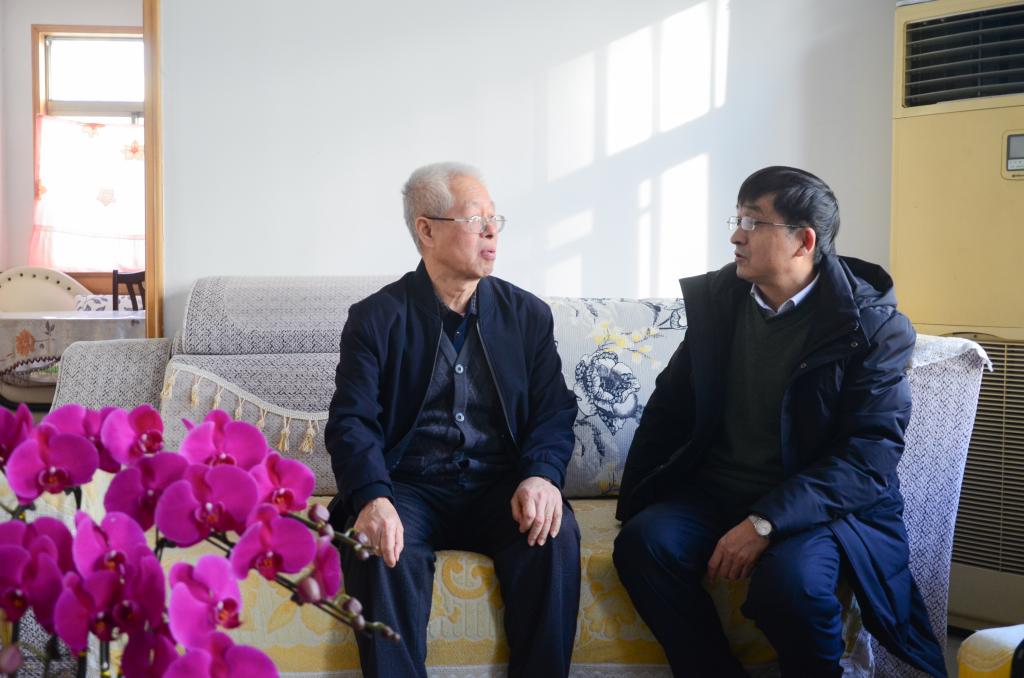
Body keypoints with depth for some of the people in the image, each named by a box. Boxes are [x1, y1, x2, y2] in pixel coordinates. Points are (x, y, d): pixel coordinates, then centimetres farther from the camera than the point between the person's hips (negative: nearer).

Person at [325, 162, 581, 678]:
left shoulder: (528, 315, 9)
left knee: (555, 534, -28)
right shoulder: (376, 318, 2)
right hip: (410, 487, -2)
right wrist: (373, 498, -29)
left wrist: (541, 475, -20)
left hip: (500, 487, 2)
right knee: (381, 544, -33)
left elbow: (554, 412, 3)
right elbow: (352, 422, -8)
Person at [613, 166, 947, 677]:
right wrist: (634, 503, 0)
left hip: (821, 503, -4)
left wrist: (765, 523, -28)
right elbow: (669, 407, 11)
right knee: (643, 542, -23)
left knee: (790, 578, -34)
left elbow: (870, 456, -19)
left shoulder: (873, 325, -11)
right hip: (715, 490, 5)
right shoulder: (715, 299, 4)